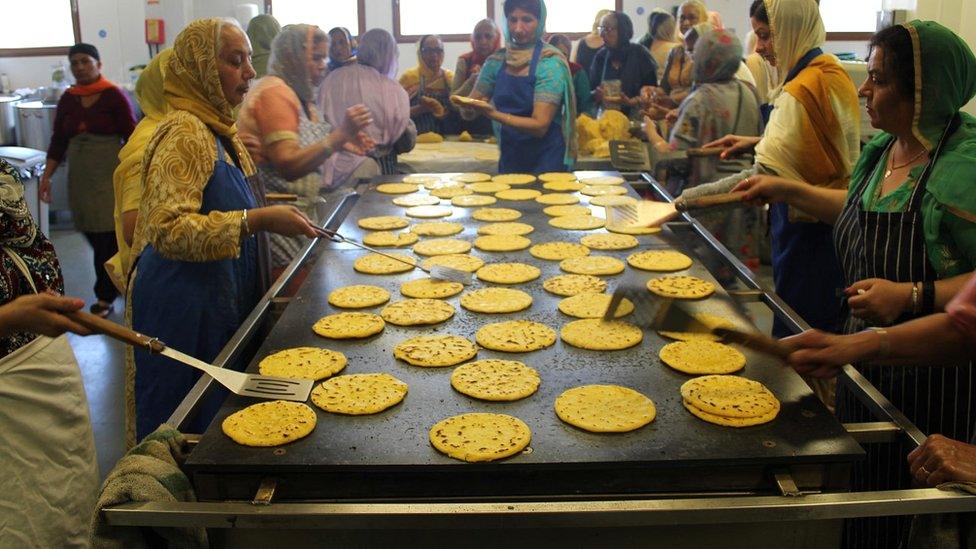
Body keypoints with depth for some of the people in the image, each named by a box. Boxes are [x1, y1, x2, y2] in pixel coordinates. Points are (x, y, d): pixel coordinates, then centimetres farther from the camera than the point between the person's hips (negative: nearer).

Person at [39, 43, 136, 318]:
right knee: (93, 235, 6)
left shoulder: (114, 96, -6)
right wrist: (46, 176, 4)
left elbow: (131, 138, -7)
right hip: (80, 177, 5)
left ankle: (105, 297, 10)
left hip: (110, 176, -5)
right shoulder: (67, 99, 8)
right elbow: (58, 140, 11)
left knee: (108, 236, -3)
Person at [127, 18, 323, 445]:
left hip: (218, 297, 9)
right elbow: (168, 229, -27)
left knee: (218, 416, 17)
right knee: (189, 423, 5)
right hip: (183, 303, -9)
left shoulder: (215, 127, 11)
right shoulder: (185, 132, -18)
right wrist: (257, 220, -29)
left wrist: (270, 215, 13)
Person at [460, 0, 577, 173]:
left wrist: (494, 114, -30)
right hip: (509, 157, 5)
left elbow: (540, 125, -20)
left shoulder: (550, 63, -13)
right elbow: (467, 112, 6)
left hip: (546, 160, -4)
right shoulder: (496, 61, 1)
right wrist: (465, 106, -16)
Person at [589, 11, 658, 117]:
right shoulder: (601, 55, 9)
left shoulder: (639, 53, 0)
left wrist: (631, 102, -16)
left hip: (634, 115, -3)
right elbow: (591, 88, 13)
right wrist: (596, 95, -9)